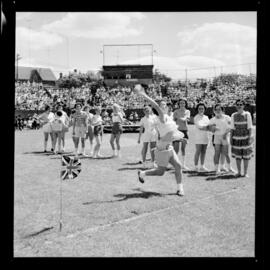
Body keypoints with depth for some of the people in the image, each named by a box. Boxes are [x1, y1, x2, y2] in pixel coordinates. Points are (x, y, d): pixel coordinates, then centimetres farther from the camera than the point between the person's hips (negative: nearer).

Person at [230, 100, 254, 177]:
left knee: (246, 156, 2)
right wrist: (231, 138, 4)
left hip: (245, 137, -2)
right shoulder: (233, 115, 4)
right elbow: (232, 128, 8)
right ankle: (239, 172, 16)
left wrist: (250, 138, -9)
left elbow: (250, 127, -4)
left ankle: (245, 173, 11)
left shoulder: (247, 114, -4)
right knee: (237, 156, 5)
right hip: (236, 137, 2)